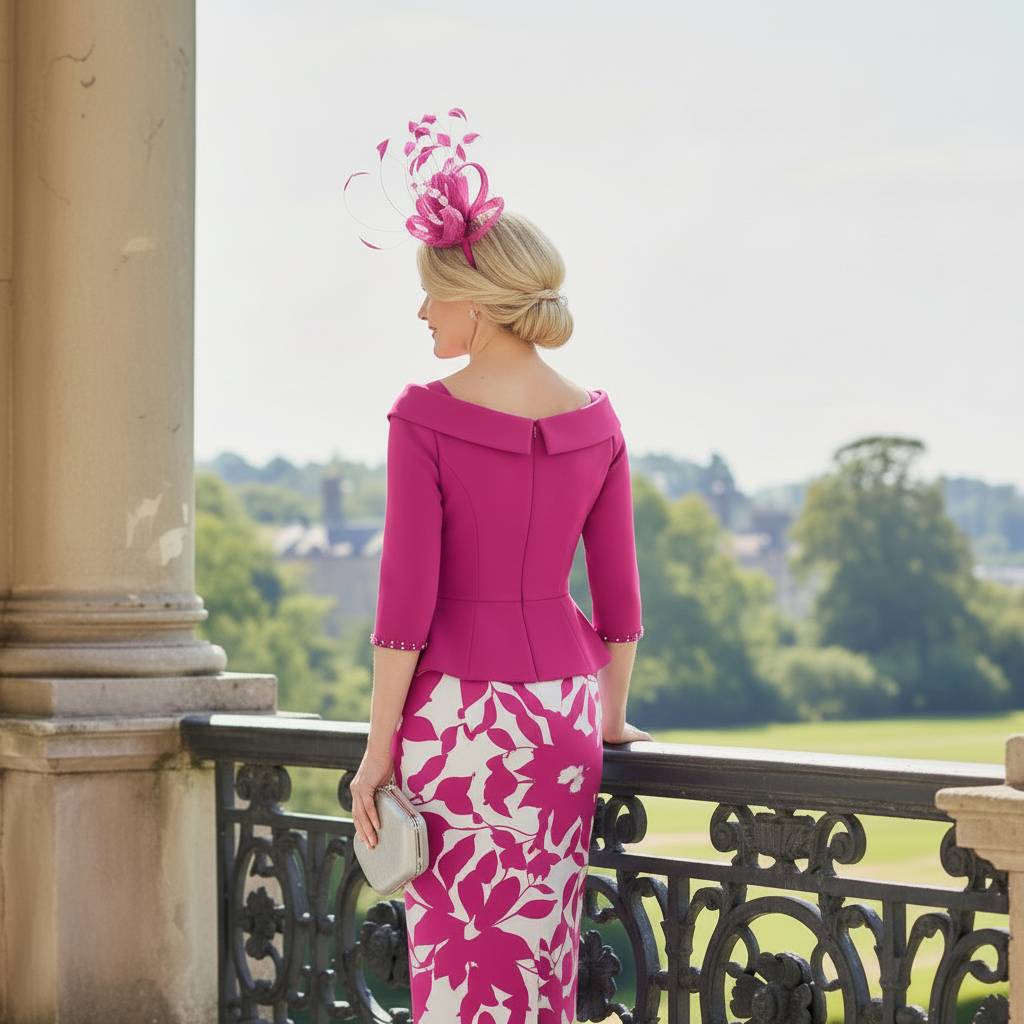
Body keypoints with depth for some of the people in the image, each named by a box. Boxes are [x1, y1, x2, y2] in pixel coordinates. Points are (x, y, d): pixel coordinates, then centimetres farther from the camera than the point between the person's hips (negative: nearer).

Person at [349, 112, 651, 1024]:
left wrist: (377, 749, -8)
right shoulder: (594, 421, 1)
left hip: (457, 708, -5)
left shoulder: (427, 419, -13)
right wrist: (611, 718, 19)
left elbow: (407, 599, -14)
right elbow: (618, 595, 6)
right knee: (543, 947, 13)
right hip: (560, 706, 5)